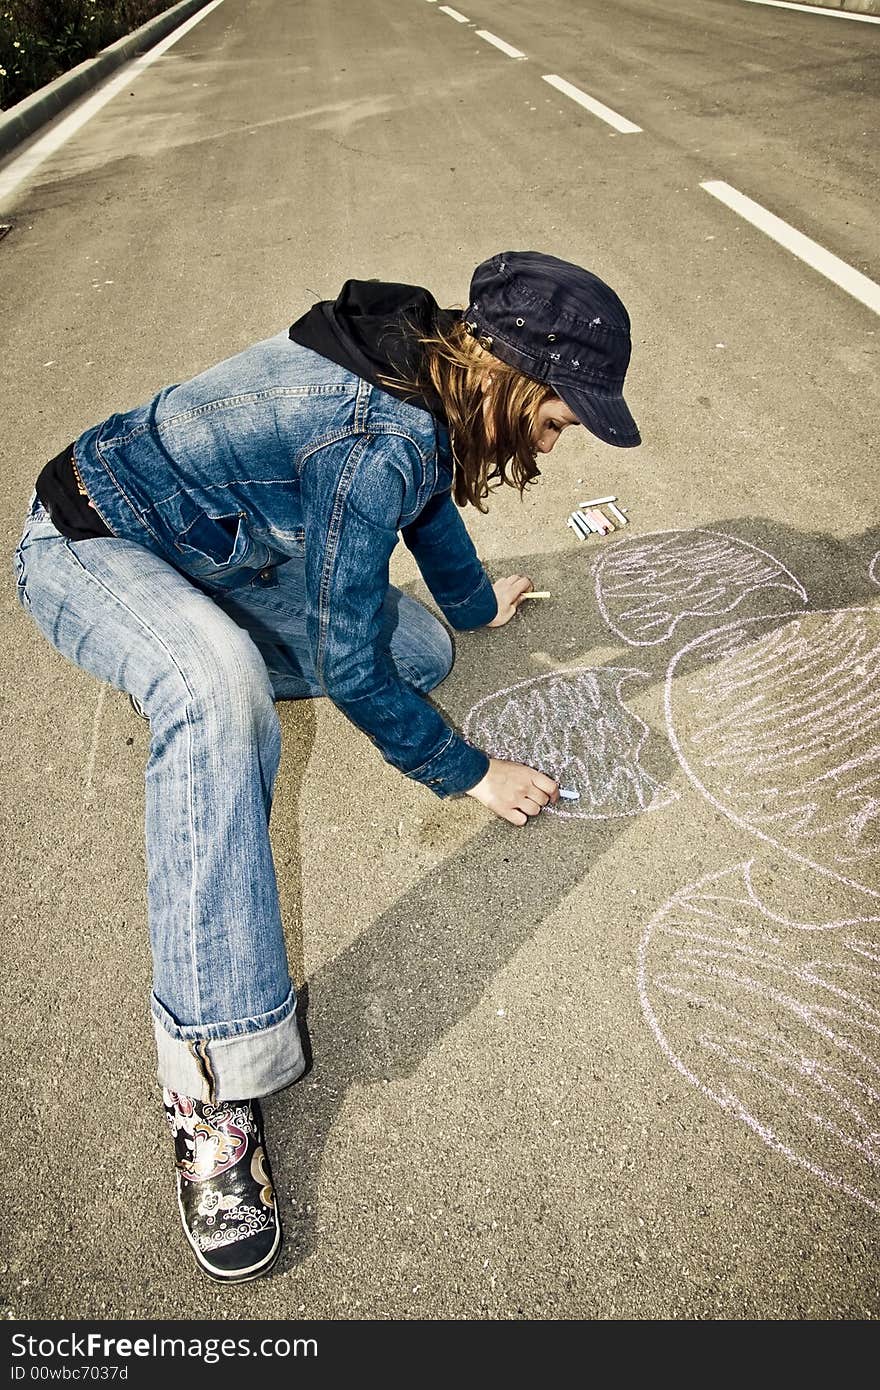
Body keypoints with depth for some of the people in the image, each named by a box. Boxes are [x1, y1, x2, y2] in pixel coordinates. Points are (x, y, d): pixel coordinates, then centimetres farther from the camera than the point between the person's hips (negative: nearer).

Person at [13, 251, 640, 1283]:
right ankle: (212, 1085, -35)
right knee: (221, 682, -41)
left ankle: (180, 670, 17)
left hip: (207, 550, 8)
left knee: (418, 654, -2)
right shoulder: (378, 440, -33)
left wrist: (476, 604, 30)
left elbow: (432, 494, 16)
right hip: (87, 545, -8)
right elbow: (346, 667, -28)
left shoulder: (425, 375, -5)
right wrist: (470, 774, -15)